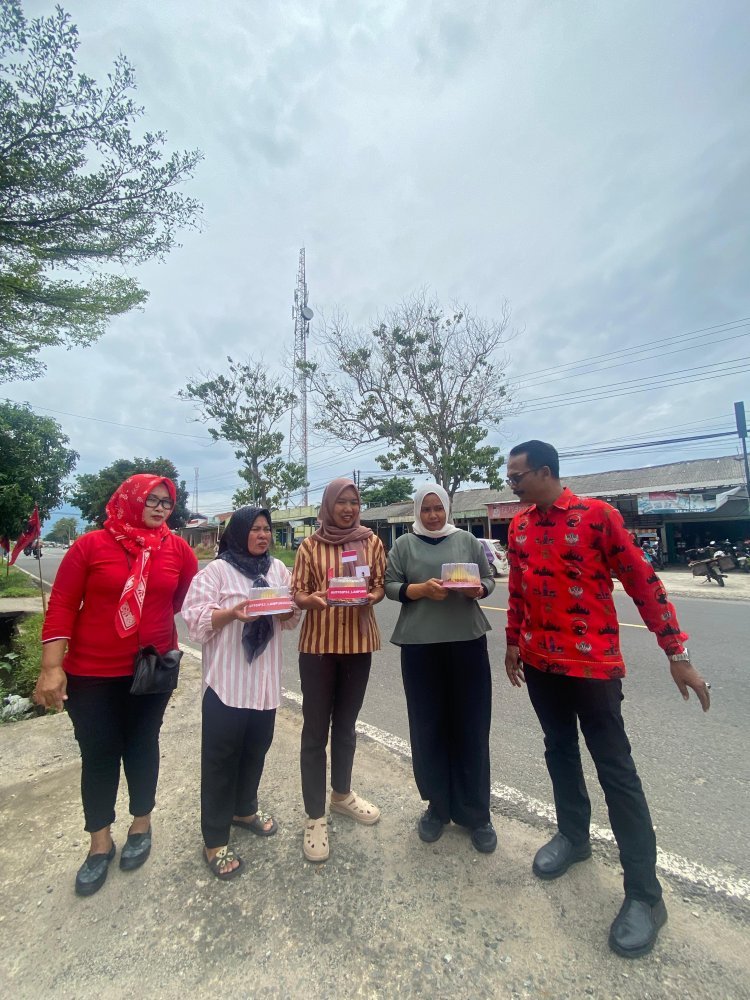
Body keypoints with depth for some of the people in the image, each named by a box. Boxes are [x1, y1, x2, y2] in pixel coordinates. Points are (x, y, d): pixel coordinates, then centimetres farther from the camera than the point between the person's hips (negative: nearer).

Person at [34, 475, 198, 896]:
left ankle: (142, 825, 41)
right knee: (98, 754, 11)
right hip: (91, 671, -1)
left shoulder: (178, 549, -6)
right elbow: (62, 605, -9)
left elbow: (187, 597, 8)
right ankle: (100, 844, 35)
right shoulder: (91, 545, -10)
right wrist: (52, 666, -11)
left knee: (142, 746, 18)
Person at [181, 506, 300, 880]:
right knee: (220, 756, 6)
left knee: (256, 749, 19)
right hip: (226, 680, -5)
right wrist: (232, 613, -27)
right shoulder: (217, 570, -8)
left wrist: (288, 610, -12)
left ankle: (244, 809, 43)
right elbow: (195, 619, -12)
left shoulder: (278, 569, 7)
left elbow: (291, 619, 10)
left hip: (265, 680, 5)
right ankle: (214, 839, 25)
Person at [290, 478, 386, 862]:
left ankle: (341, 793, 42)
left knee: (346, 724, 20)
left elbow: (381, 584, 3)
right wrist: (312, 598, -26)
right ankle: (314, 816, 26)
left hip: (358, 641, 2)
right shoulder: (310, 545, -4)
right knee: (315, 729, 7)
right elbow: (297, 594, -4)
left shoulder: (371, 541, 1)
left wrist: (372, 596, -19)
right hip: (318, 643, -2)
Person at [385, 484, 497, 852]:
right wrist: (421, 589, -16)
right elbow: (390, 586, 0)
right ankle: (437, 805, 30)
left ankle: (475, 812, 26)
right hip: (420, 643, 0)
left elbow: (489, 579, 9)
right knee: (428, 726, 9)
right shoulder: (404, 544, 5)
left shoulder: (467, 540, 7)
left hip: (467, 641, 1)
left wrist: (478, 589, -12)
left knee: (471, 726, 7)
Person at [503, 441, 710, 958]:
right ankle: (573, 837, 41)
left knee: (616, 771, 4)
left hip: (593, 663, -5)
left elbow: (643, 582, -10)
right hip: (540, 662, 6)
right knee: (560, 752, 20)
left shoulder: (597, 515, -13)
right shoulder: (519, 527, 4)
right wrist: (514, 643, 16)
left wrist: (678, 653, -11)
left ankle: (645, 893, 22)